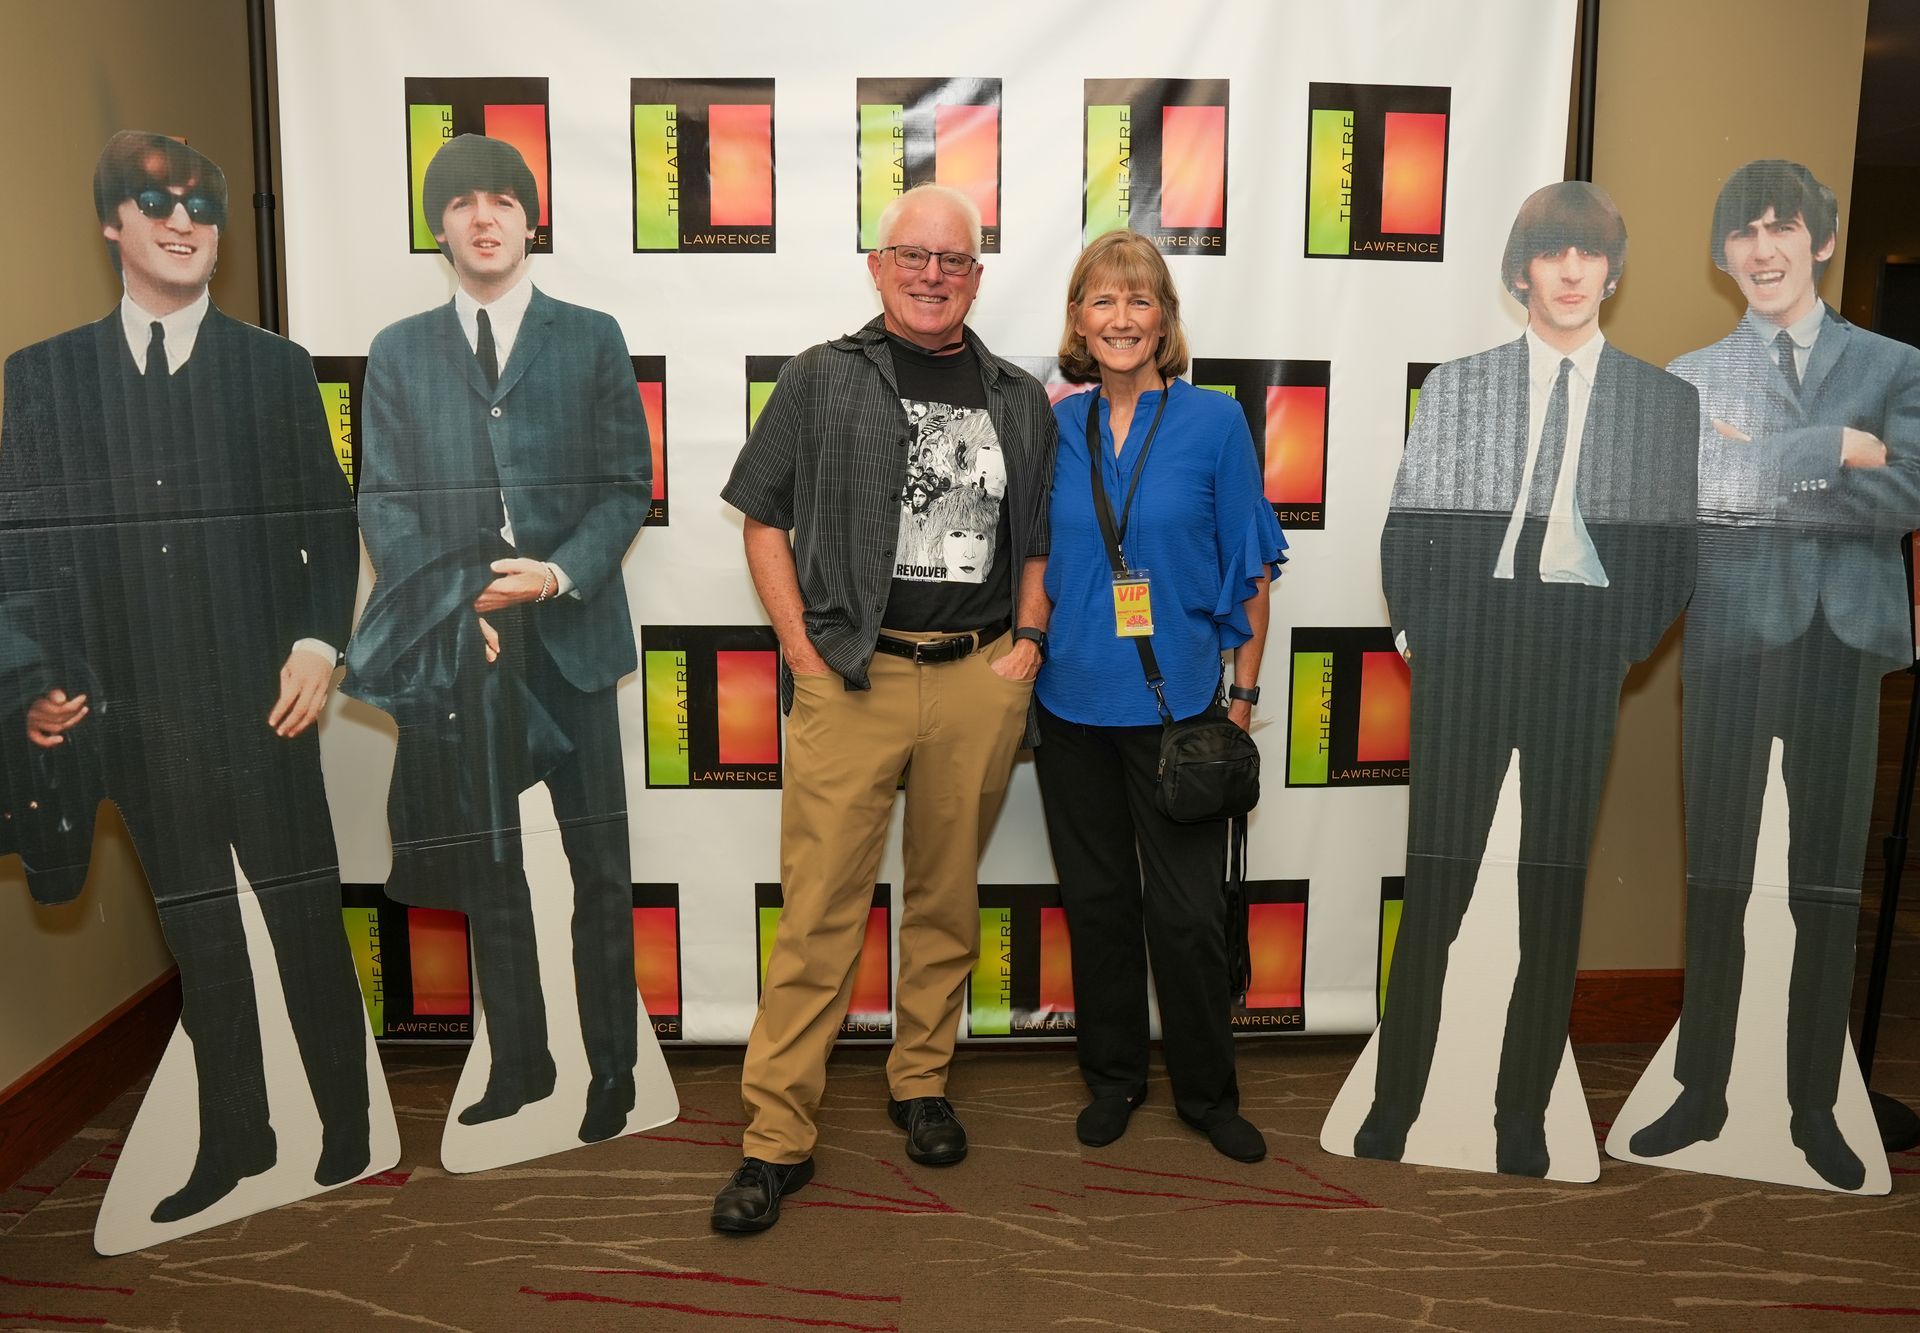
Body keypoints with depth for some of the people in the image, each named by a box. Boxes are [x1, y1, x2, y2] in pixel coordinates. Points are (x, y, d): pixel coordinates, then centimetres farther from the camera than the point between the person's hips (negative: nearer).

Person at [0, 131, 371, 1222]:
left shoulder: (276, 367, 6)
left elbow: (329, 522, 5)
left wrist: (320, 643, -8)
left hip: (262, 703, -2)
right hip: (136, 713, 2)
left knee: (308, 920, 4)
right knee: (198, 935, 12)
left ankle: (349, 1131, 18)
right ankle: (235, 1137, 27)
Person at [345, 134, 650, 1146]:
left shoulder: (591, 338, 8)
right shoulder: (399, 352, 12)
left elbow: (628, 485, 2)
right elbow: (384, 503, 7)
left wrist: (561, 575, -14)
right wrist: (455, 608, -7)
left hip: (571, 633, -1)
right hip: (456, 643, 2)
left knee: (600, 866, 3)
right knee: (485, 866, 8)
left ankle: (612, 1072, 14)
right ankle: (519, 1065, 21)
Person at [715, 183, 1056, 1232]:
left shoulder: (1020, 400, 13)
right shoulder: (822, 380, 5)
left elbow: (1040, 540, 19)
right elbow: (766, 522, 5)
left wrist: (1025, 643, 5)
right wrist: (804, 651, -4)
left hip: (979, 681, 3)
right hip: (851, 676, -3)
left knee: (948, 897, 12)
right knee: (819, 910, -2)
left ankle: (921, 1081, 30)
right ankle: (777, 1137, 8)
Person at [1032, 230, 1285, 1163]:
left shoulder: (1214, 423, -3)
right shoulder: (1053, 428, 3)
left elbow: (1249, 568, -1)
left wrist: (1243, 692, -3)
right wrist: (1022, 667, 7)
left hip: (1175, 702, -2)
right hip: (1071, 701, 3)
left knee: (1188, 912, 4)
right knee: (1095, 900, 13)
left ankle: (1207, 1092, 25)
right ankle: (1112, 1077, 31)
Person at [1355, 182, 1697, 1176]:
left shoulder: (1662, 401, 9)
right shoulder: (1456, 386, 10)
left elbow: (1672, 554, 8)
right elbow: (1407, 534, 7)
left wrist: (1620, 644, -3)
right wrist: (1427, 637, -2)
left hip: (1583, 677, 1)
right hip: (1465, 667, 0)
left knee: (1556, 904, 5)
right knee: (1431, 897, -1)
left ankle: (1523, 1126, 17)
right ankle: (1390, 1114, 9)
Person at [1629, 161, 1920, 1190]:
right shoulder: (1691, 377, 8)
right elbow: (1704, 488, -10)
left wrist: (1768, 469, -8)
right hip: (1730, 637, 0)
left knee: (1829, 883, 6)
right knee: (1715, 874, 4)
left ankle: (1815, 1108, 19)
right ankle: (1701, 1093, 16)